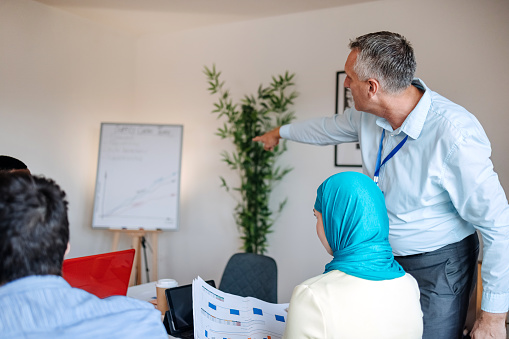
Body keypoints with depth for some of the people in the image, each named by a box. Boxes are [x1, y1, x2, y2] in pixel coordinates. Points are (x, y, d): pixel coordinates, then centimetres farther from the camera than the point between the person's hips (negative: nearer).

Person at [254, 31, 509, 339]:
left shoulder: (455, 132, -29)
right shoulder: (368, 114, -6)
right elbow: (330, 128, 18)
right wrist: (281, 132, 34)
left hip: (437, 267, -6)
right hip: (384, 256, 7)